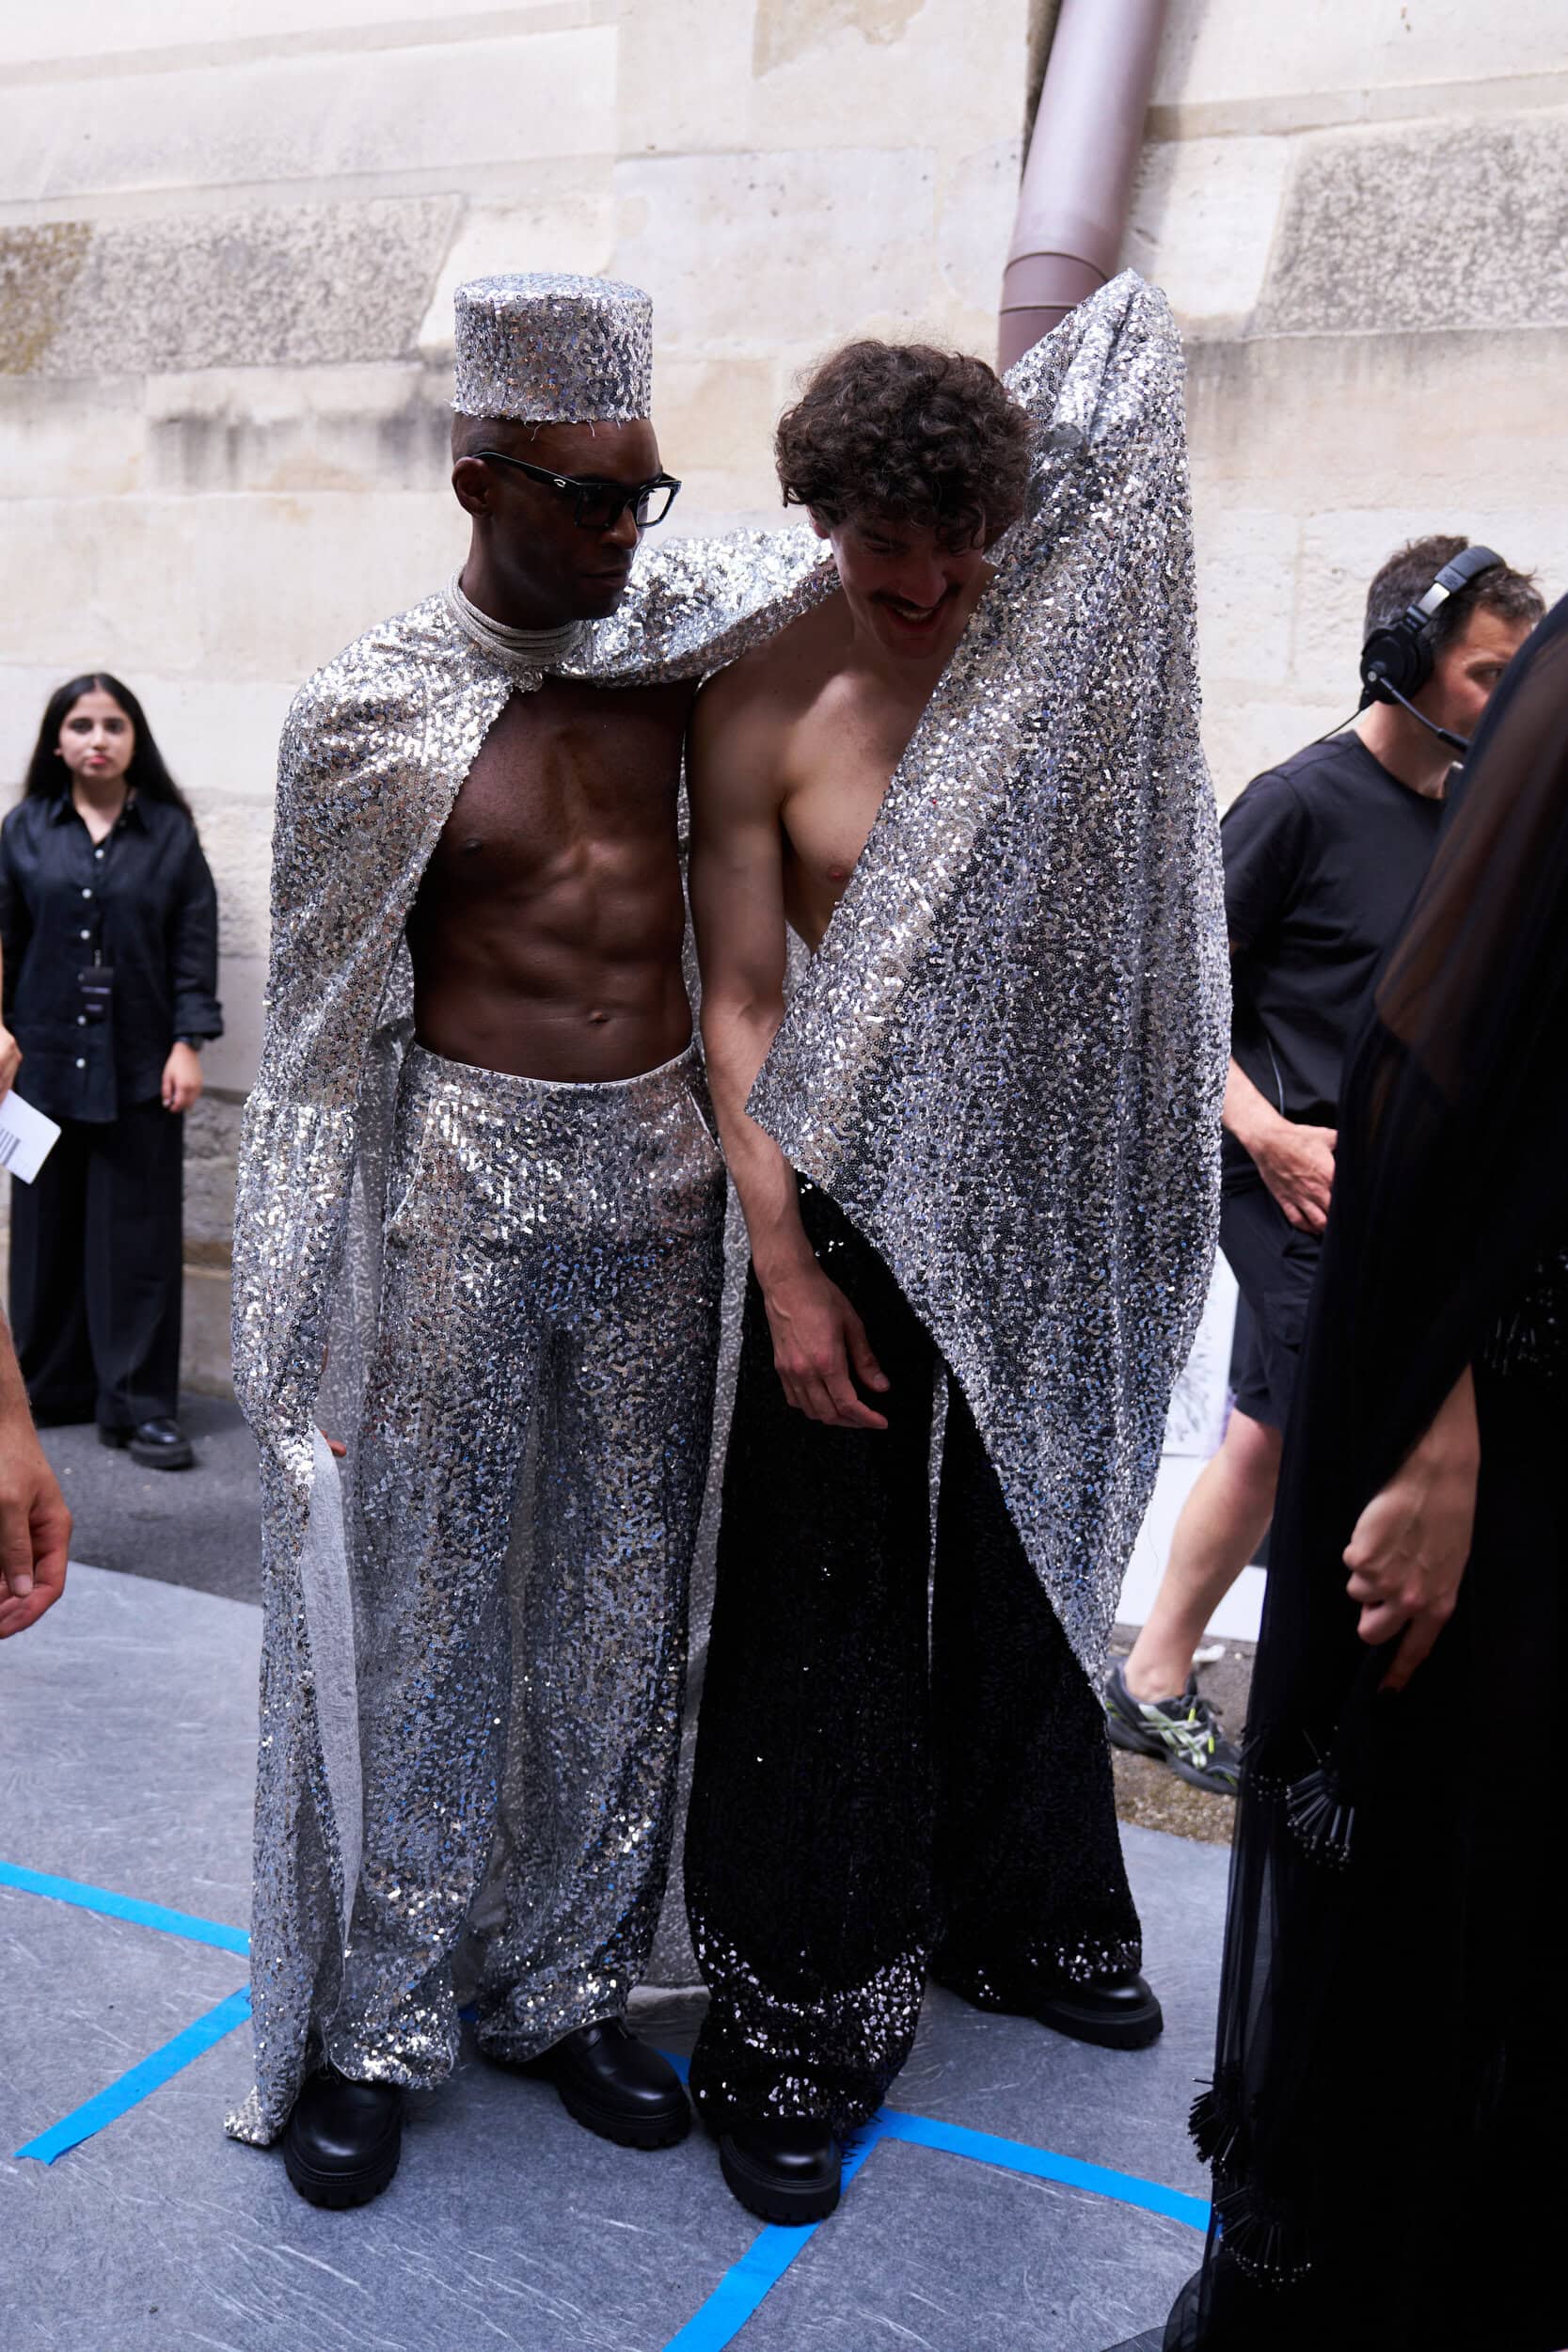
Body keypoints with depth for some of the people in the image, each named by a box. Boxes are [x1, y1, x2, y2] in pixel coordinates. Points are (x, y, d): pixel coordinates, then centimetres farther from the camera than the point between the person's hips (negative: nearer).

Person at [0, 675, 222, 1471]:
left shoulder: (170, 831, 2)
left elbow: (195, 944, 0)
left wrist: (188, 1043, -7)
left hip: (139, 1066, -2)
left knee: (138, 1235, 0)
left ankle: (143, 1404, 6)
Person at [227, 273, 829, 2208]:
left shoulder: (688, 632, 4)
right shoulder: (370, 714, -6)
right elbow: (325, 1027, -2)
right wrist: (303, 1333, -3)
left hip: (660, 1178, 4)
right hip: (460, 1189, -3)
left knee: (621, 1598, 12)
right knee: (426, 1607, 6)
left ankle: (567, 1987, 31)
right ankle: (373, 2027, 25)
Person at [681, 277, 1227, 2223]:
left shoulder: (1062, 634, -1)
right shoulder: (763, 709, -10)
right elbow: (740, 1003, -12)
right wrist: (784, 1261, -17)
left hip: (1046, 1187, 4)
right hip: (858, 1194, -4)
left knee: (1032, 1557, 18)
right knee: (826, 1604, 4)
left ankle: (1021, 1915, 41)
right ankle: (790, 2027, 21)